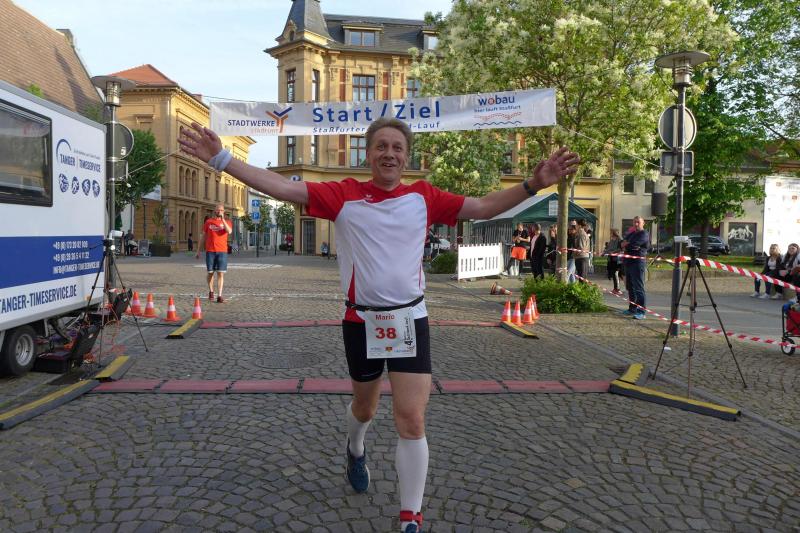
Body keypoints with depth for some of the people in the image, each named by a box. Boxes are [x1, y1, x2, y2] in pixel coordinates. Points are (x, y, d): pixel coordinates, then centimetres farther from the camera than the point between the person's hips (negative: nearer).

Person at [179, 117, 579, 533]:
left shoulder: (423, 197, 0)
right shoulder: (344, 195, -5)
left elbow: (483, 207, 1)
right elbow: (282, 187, -10)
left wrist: (533, 184, -8)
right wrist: (221, 159, -16)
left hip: (409, 320, 0)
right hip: (361, 321, 0)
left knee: (411, 420, -4)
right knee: (364, 407, 22)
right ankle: (355, 451, 58)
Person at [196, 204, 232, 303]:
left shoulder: (227, 222, 8)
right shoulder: (208, 221, 10)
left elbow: (229, 231, -14)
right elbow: (203, 236, 13)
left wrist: (222, 219, -14)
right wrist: (198, 251, 11)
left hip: (222, 251, -1)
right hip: (210, 251, 1)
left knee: (221, 273, -5)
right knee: (210, 272, 6)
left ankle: (219, 296, -5)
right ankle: (211, 291, 29)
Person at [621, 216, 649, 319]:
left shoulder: (644, 234, -6)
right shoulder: (631, 234, 21)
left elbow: (634, 244, -18)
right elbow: (623, 244, 13)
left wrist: (626, 245, 1)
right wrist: (629, 245, -8)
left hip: (638, 262, -9)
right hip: (629, 262, 9)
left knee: (638, 288, -11)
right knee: (630, 287, 14)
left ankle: (641, 311, -12)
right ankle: (632, 309, 23)